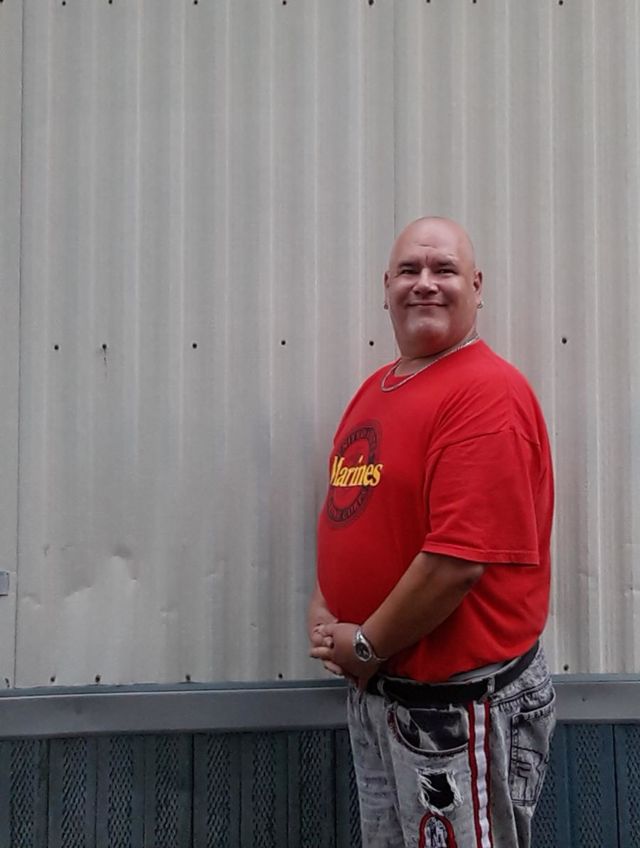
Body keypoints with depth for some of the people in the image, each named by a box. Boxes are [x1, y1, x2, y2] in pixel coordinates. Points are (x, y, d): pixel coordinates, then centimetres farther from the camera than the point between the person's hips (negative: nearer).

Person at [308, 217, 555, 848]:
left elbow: (460, 559, -25)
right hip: (372, 689, 8)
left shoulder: (487, 393, -18)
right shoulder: (376, 388, 9)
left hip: (459, 700, -8)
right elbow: (346, 513, 16)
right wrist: (322, 612, 0)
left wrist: (366, 646, -14)